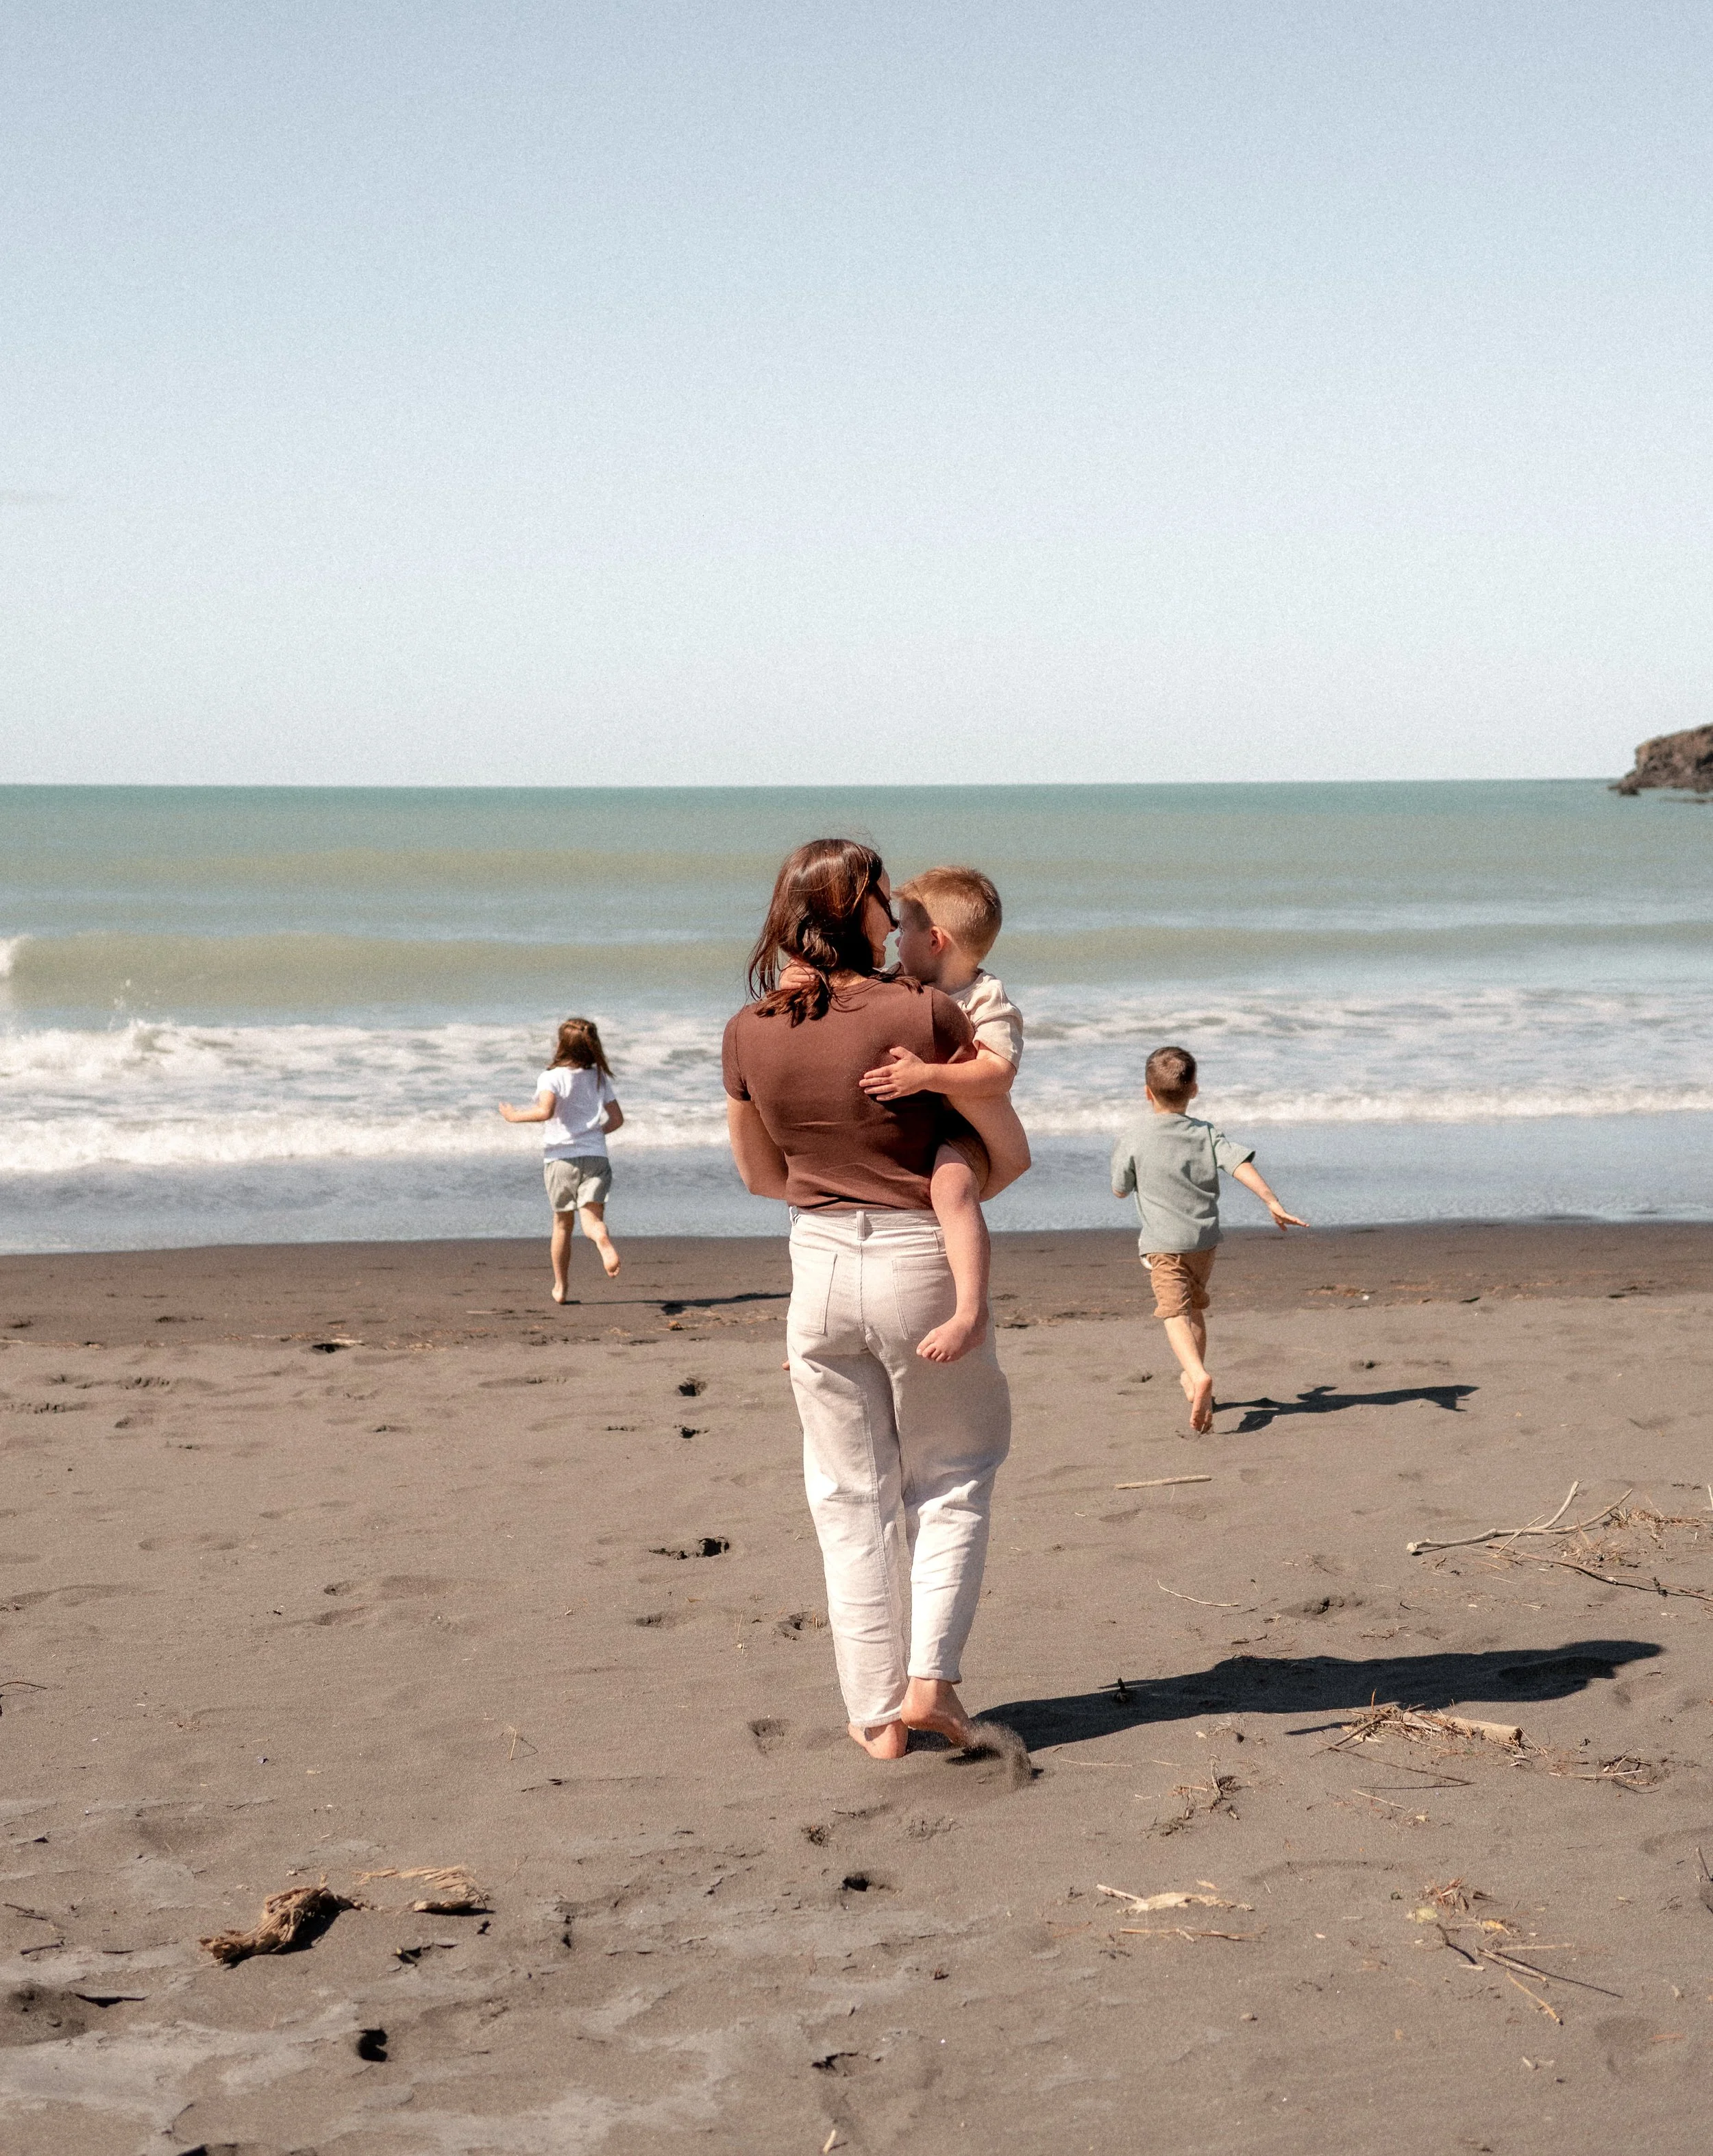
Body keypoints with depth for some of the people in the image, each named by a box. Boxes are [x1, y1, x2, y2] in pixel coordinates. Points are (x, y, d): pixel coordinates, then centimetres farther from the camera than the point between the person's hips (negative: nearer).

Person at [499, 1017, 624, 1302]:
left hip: (560, 1158, -2)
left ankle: (561, 1286, 22)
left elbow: (544, 1111, -24)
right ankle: (603, 1241, -45)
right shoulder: (600, 1077, 7)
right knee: (591, 1217, -9)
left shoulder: (552, 1077, -6)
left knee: (562, 1224, 14)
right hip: (595, 1156, 2)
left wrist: (515, 1116, -7)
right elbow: (617, 1118, 8)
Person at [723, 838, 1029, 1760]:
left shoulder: (748, 1034, -2)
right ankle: (930, 1677, 5)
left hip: (819, 1262, 3)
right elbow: (1007, 1155, -6)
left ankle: (876, 1712, 15)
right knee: (952, 1475, 16)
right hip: (921, 1260, -3)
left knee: (850, 1497, 12)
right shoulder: (923, 1013, -14)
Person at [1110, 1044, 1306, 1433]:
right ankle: (1191, 1376, 37)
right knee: (1195, 1308, 24)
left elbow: (1120, 1191, 5)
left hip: (1164, 1243, -5)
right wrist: (1272, 1203, -13)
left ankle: (1198, 1377, -37)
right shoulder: (1207, 1134, 2)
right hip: (1206, 1239, 5)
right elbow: (1240, 1164, -10)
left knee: (1176, 1314, -14)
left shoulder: (1132, 1142, -7)